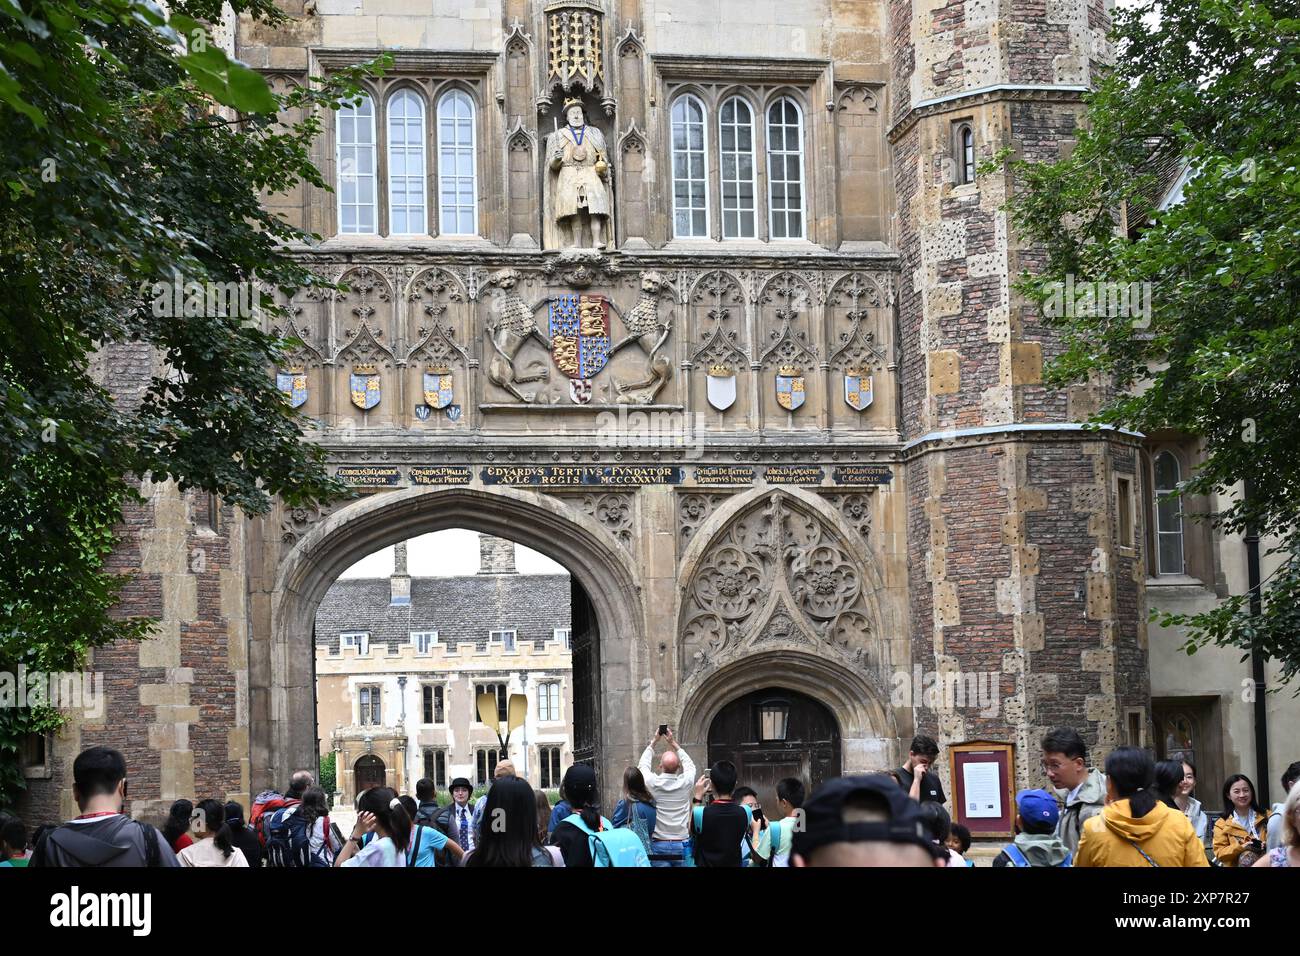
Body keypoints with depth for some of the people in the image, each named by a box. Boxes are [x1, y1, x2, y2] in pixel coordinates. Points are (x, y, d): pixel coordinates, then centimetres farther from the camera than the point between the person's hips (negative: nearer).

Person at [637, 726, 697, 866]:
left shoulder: (653, 783, -8)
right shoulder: (685, 783, -6)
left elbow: (643, 765, 14)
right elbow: (690, 765, 18)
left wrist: (654, 742, 20)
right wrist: (673, 743, 19)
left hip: (659, 845, -1)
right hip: (682, 845, 1)